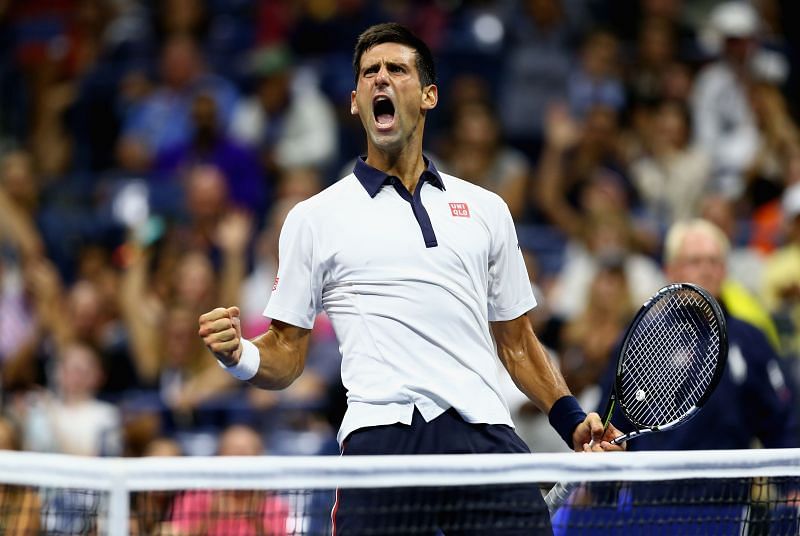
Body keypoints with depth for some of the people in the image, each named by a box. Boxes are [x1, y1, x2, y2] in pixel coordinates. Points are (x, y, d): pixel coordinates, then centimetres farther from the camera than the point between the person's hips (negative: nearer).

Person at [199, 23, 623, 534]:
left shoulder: (486, 209, 20)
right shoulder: (314, 218, 13)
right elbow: (287, 356, 11)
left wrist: (572, 420, 10)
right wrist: (239, 355, -10)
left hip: (486, 435, 2)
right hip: (382, 437, -2)